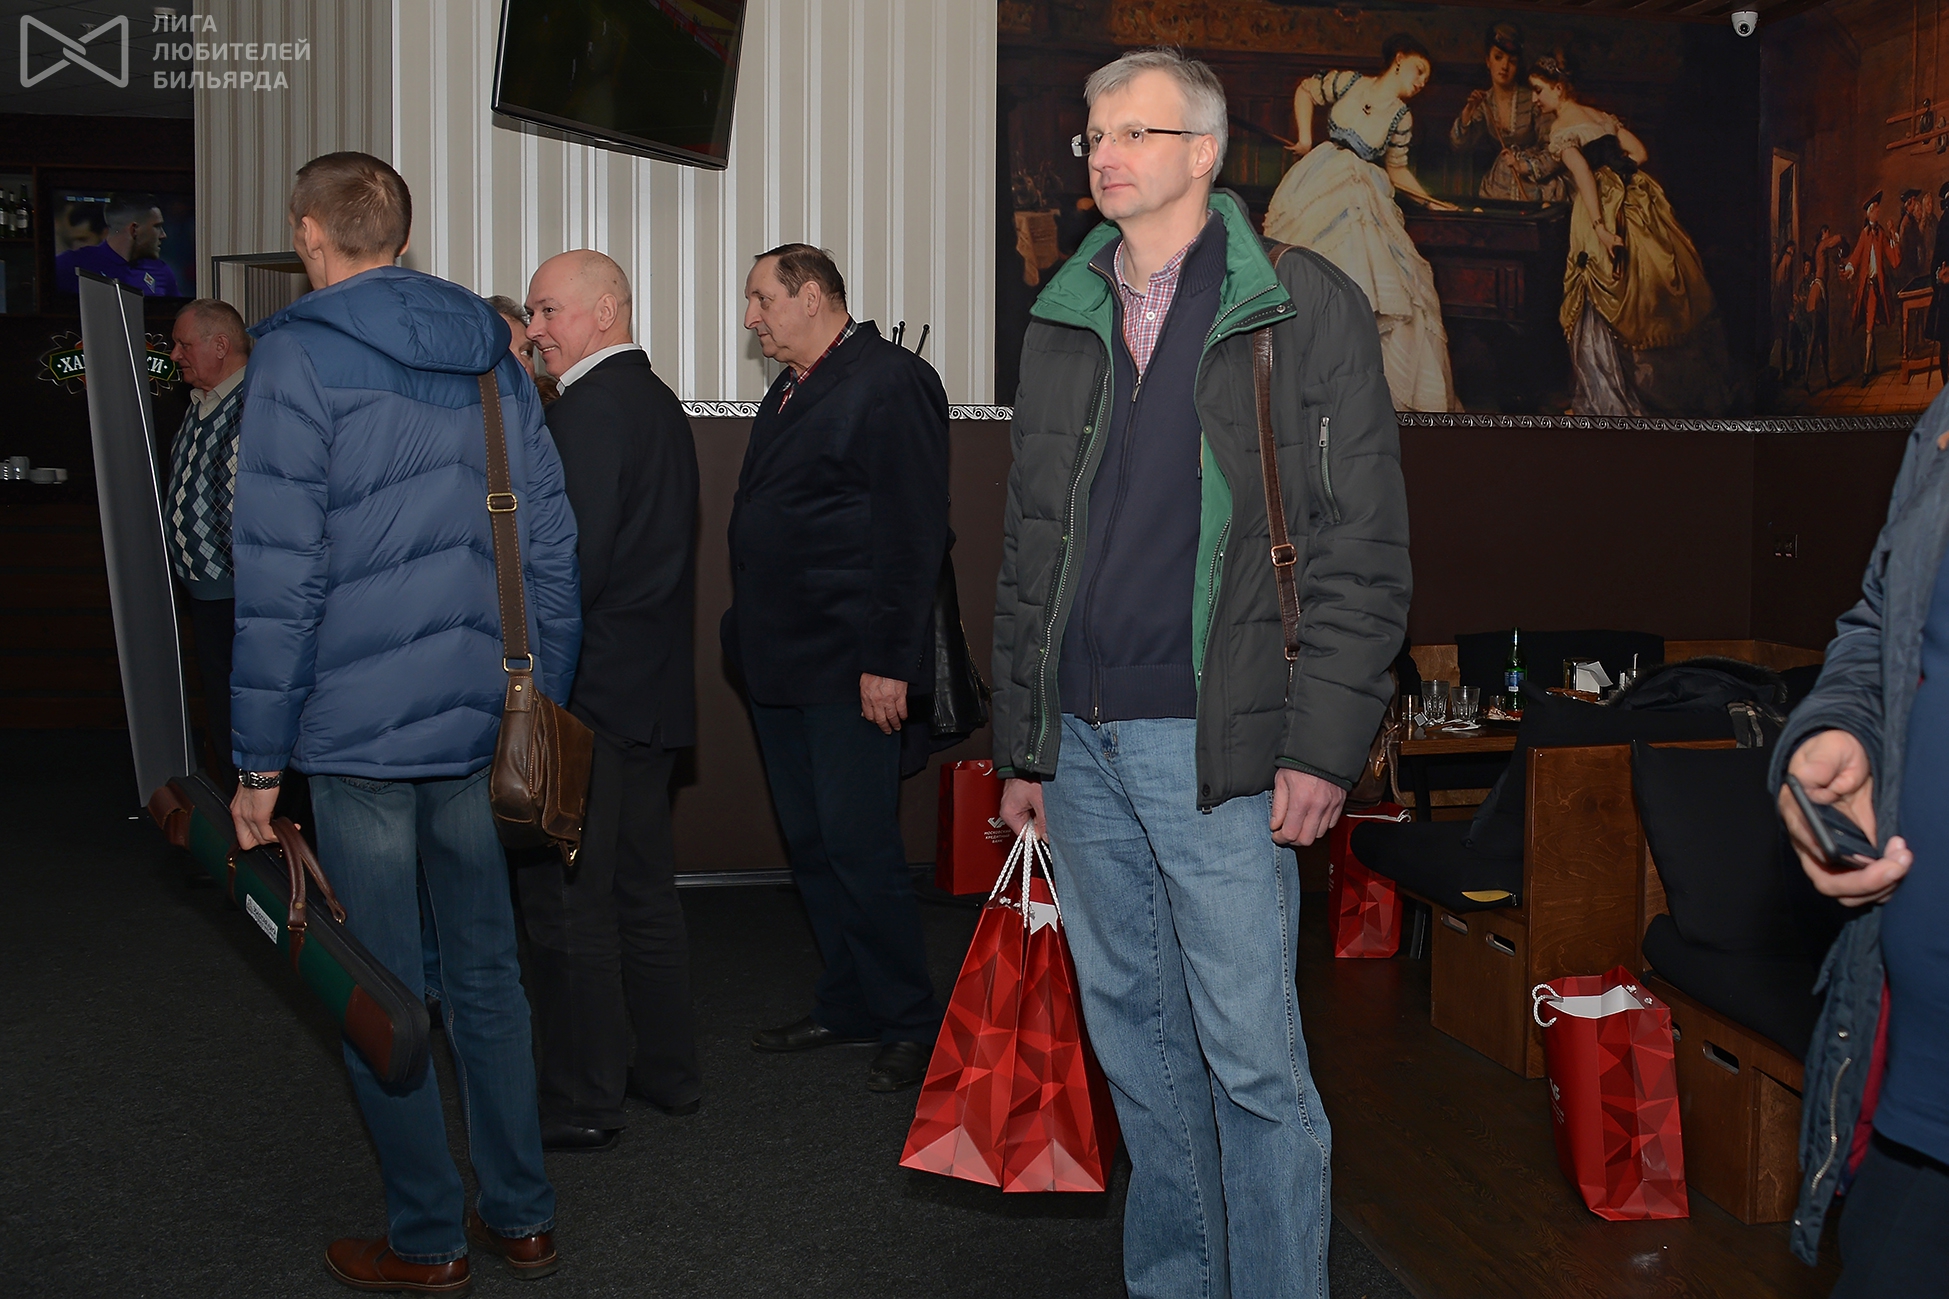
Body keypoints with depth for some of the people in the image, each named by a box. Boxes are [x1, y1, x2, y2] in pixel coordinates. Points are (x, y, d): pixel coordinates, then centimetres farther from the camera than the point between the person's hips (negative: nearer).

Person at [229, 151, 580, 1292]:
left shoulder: (299, 355, -8)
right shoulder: (492, 352, 9)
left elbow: (280, 575, -13)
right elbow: (551, 546, 9)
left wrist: (260, 759, -8)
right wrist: (544, 703, 16)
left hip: (359, 726, -6)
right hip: (486, 724, 6)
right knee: (488, 972, 15)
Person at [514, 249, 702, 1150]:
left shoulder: (588, 410, -16)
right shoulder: (660, 404, 14)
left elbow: (570, 562, -22)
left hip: (586, 693, -10)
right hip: (654, 690, 10)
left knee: (566, 902, -1)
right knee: (644, 887, 17)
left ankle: (581, 1102, 6)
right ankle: (666, 1068, 27)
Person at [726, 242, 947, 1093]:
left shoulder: (890, 383, -10)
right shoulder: (789, 393, 18)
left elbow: (912, 534, -16)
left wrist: (887, 661, -19)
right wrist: (750, 636, 14)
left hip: (848, 668, -9)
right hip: (781, 665, 9)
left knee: (858, 846, -6)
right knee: (809, 845, 13)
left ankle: (910, 1023, 7)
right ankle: (847, 1008, 25)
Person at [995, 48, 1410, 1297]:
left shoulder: (1302, 306, -2)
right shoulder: (1061, 323, 14)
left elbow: (1362, 549, -6)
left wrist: (1322, 741, -13)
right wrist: (1022, 740, 14)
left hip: (1214, 740, -5)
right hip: (1081, 739, 6)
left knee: (1253, 1059, -2)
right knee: (1134, 1037, 14)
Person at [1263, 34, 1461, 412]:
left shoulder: (1401, 118, 2)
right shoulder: (1348, 82, -2)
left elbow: (1397, 171, 13)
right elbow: (1305, 91, 13)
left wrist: (1431, 200, 10)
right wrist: (1305, 137, 4)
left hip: (1362, 199, 1)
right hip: (1319, 186, -1)